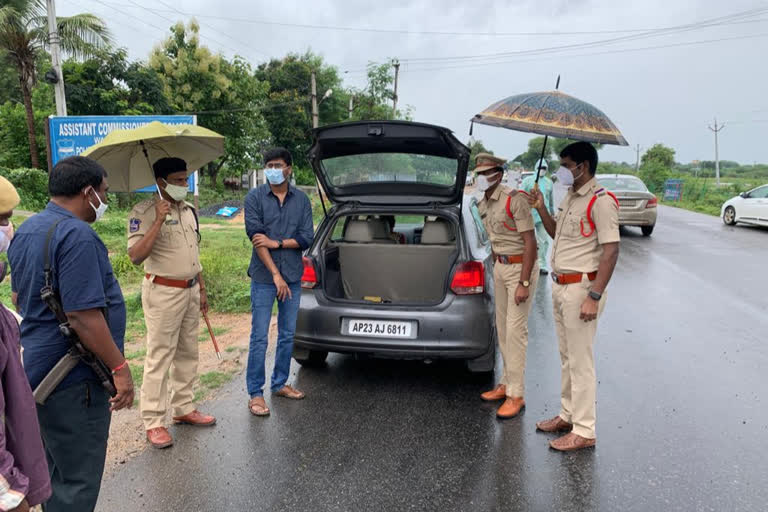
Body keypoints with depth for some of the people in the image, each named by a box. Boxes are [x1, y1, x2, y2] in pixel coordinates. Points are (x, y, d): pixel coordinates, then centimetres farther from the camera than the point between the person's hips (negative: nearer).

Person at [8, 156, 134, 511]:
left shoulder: (27, 230, 10)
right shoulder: (77, 235, -22)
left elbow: (18, 296, 21)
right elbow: (83, 316, -27)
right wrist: (119, 367, -21)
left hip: (39, 365, 10)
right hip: (74, 380, -10)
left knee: (56, 469, 24)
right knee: (78, 480, 3)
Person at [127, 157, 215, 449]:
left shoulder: (189, 210, 11)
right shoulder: (144, 212, -12)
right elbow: (135, 256, -24)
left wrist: (201, 290, 17)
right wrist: (159, 221, -28)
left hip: (190, 290, 8)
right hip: (163, 293, -7)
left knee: (187, 354, 15)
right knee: (159, 358, -2)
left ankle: (184, 408, 28)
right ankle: (153, 422, 7)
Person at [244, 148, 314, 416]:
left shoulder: (301, 199, 5)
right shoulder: (255, 197, -4)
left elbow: (306, 238, -1)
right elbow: (255, 238, -12)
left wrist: (276, 243, -15)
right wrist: (276, 275, -17)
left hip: (293, 277, 4)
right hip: (264, 278, -4)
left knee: (288, 335, 13)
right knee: (259, 338, -1)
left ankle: (280, 383, 29)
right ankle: (255, 393, 10)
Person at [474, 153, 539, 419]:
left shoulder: (515, 199, -17)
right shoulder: (483, 205, 8)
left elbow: (530, 242, -19)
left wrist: (523, 283, -22)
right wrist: (496, 268, 14)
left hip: (521, 267, -8)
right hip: (500, 267, 8)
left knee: (515, 330, -8)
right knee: (502, 327, 12)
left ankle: (516, 395, 0)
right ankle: (506, 384, 24)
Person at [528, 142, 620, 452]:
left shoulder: (601, 201, -15)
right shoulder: (570, 198, 14)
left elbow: (611, 251, -20)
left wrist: (594, 297, -25)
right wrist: (541, 210, 10)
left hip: (580, 287, -9)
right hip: (560, 286, 9)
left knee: (580, 361, -3)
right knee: (567, 357, 18)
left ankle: (584, 432, 8)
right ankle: (567, 415, 31)